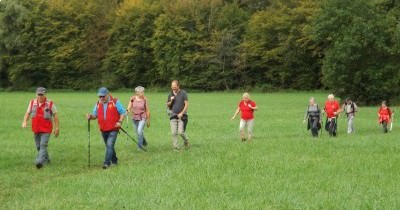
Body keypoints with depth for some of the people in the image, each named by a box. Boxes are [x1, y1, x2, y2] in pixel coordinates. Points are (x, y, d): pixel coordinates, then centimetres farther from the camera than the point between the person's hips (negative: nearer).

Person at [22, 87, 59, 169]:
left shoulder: (50, 103, -6)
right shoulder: (32, 102, 4)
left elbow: (55, 115, -2)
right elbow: (28, 113, 6)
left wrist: (57, 128, -4)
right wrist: (25, 121, -13)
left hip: (46, 129, -5)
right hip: (36, 129, 5)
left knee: (43, 145, -17)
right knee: (38, 146, 13)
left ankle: (39, 161, -26)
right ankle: (46, 159, 33)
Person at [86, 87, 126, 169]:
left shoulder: (115, 102, -6)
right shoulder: (98, 104, 8)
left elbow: (123, 112, -3)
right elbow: (95, 115, 10)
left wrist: (120, 121, -16)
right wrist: (90, 116, -13)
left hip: (113, 129, -6)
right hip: (103, 130, 6)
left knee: (109, 145, -17)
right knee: (109, 146, 16)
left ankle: (107, 163, -18)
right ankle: (114, 161, 32)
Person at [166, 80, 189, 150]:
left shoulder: (183, 93, -3)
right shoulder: (170, 94, 9)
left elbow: (186, 104, -6)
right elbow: (168, 105, 16)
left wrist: (181, 113, -15)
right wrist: (171, 101, -6)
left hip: (182, 116, -4)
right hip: (173, 116, 4)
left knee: (181, 132, -10)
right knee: (174, 133, -5)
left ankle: (186, 141, 20)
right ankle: (176, 147, 2)